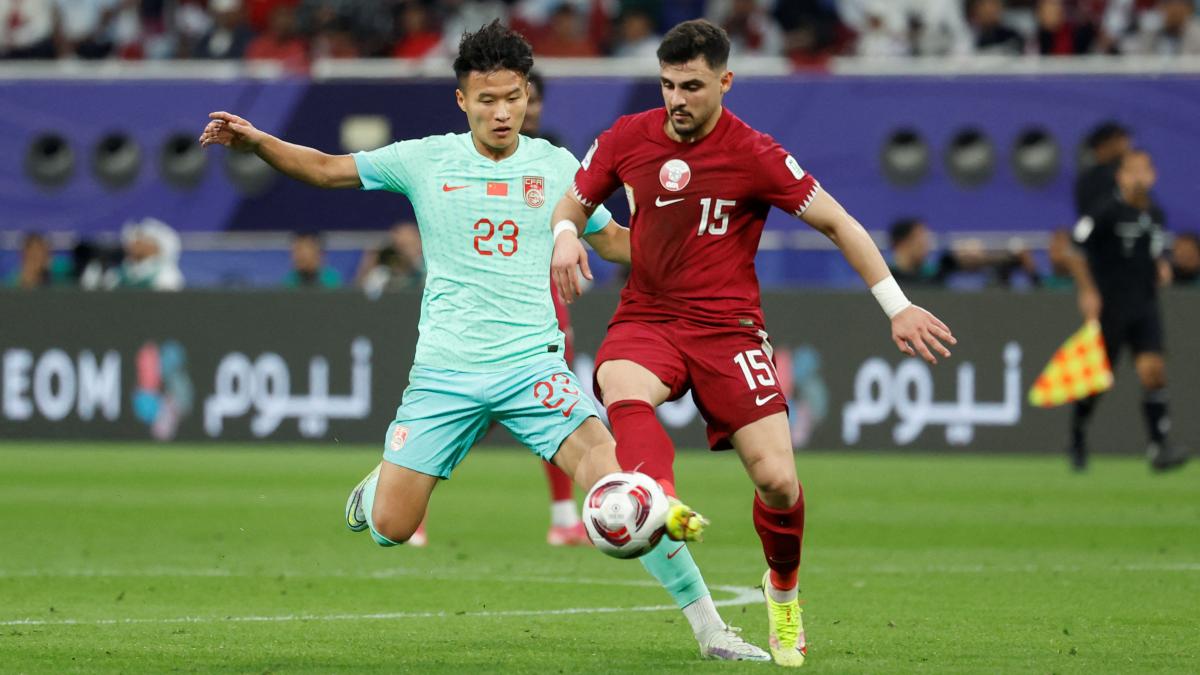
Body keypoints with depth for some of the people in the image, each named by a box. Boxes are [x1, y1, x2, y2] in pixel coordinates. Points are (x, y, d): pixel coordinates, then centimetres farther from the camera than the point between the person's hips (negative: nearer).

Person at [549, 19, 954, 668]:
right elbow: (572, 204, 15)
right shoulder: (627, 138, 0)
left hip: (726, 326, -2)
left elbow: (837, 223, -2)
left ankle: (783, 590, 20)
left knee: (777, 479, -10)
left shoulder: (755, 156, -9)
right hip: (646, 317, 2)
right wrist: (565, 236, -9)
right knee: (623, 394, -36)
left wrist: (897, 307, -2)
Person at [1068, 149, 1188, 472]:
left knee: (1153, 369, -12)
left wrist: (1161, 265, 5)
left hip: (1145, 306, 4)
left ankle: (1158, 447, -14)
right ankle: (1077, 439, 26)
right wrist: (1087, 291, -14)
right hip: (1109, 308, -4)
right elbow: (1074, 248, -10)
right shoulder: (1106, 213, -10)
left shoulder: (1156, 215, 10)